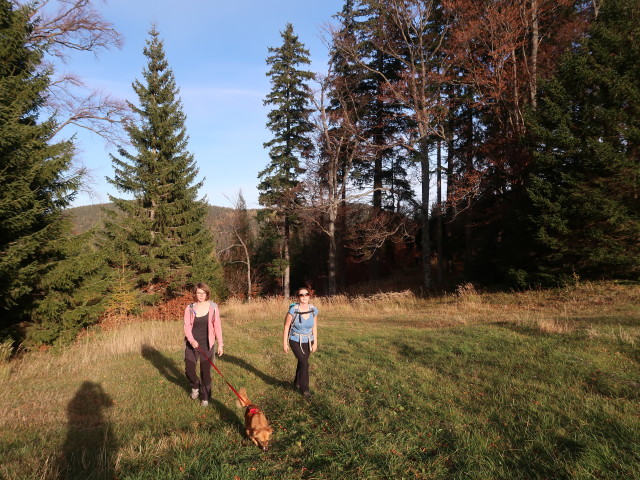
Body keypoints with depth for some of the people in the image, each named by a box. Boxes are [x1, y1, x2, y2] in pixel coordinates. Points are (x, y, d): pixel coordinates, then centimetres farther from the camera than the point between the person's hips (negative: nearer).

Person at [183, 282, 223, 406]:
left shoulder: (213, 307, -6)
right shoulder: (190, 308, -4)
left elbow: (217, 326, -1)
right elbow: (187, 326, -4)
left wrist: (220, 344, -2)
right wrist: (191, 340, -21)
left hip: (207, 345, -1)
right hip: (192, 344, 1)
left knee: (206, 372, 5)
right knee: (189, 370, 6)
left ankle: (205, 397, 25)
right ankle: (195, 386, 39)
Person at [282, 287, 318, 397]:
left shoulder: (313, 310, -11)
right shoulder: (293, 310, -23)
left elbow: (314, 327, 0)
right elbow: (286, 326, -12)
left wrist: (315, 343, 1)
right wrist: (285, 343, -9)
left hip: (308, 341, 4)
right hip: (295, 341, -4)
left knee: (302, 362, 18)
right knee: (304, 363, -13)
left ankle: (297, 383, 43)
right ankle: (304, 388, 4)